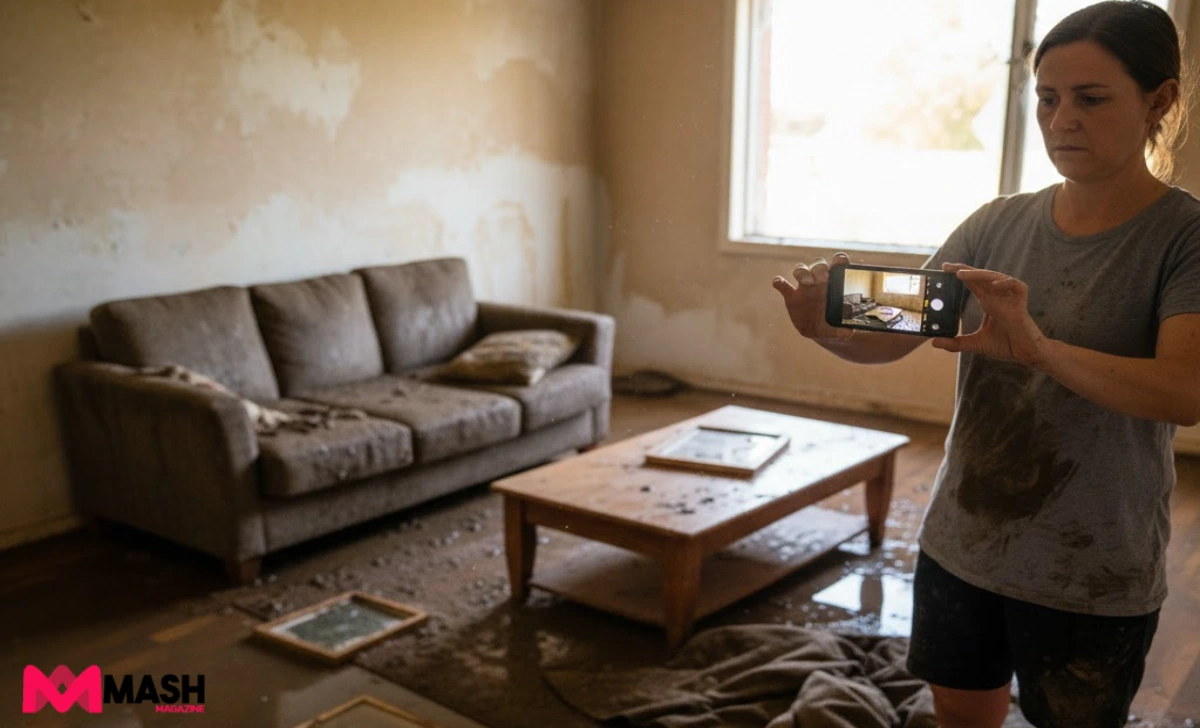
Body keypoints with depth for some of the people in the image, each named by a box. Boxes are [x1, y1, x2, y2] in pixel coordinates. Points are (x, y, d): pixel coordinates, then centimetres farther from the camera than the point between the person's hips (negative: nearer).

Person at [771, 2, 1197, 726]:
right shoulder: (998, 224, 0)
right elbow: (890, 338, -5)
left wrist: (1036, 347, -42)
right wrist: (828, 328, -28)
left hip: (1091, 576, -4)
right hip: (961, 541, 4)